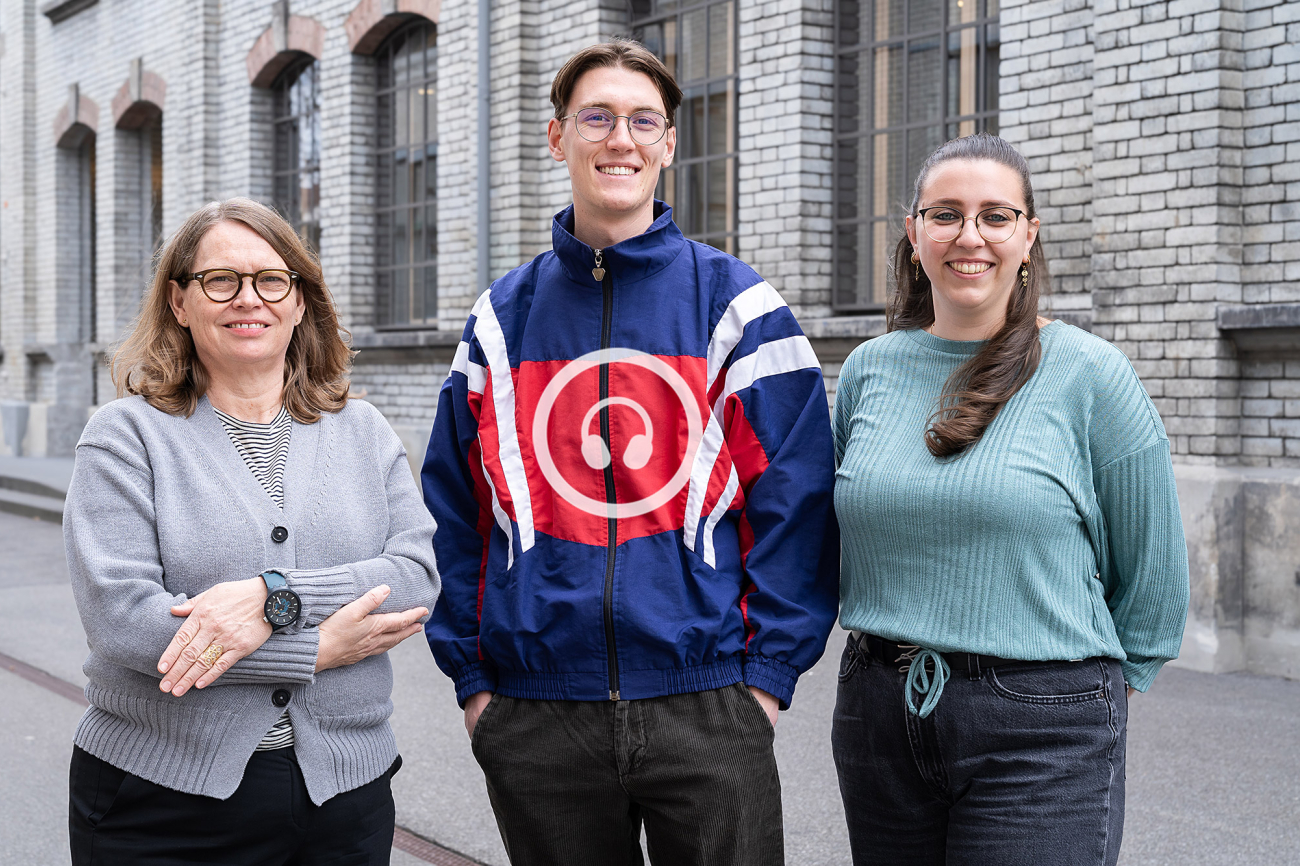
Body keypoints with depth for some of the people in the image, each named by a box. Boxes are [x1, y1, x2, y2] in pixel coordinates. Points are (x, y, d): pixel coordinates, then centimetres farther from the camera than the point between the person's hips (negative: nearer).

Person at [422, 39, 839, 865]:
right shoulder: (503, 317, 7)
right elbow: (456, 511, 9)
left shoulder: (736, 304, 0)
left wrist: (769, 668, -7)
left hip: (704, 708, -2)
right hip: (537, 721, 2)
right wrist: (471, 674, 4)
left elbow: (796, 504, -2)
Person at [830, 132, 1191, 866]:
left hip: (1041, 731, -4)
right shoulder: (868, 369, 6)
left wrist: (1095, 693, 7)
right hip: (878, 715, 4)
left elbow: (1154, 572, 0)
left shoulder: (1089, 373, -5)